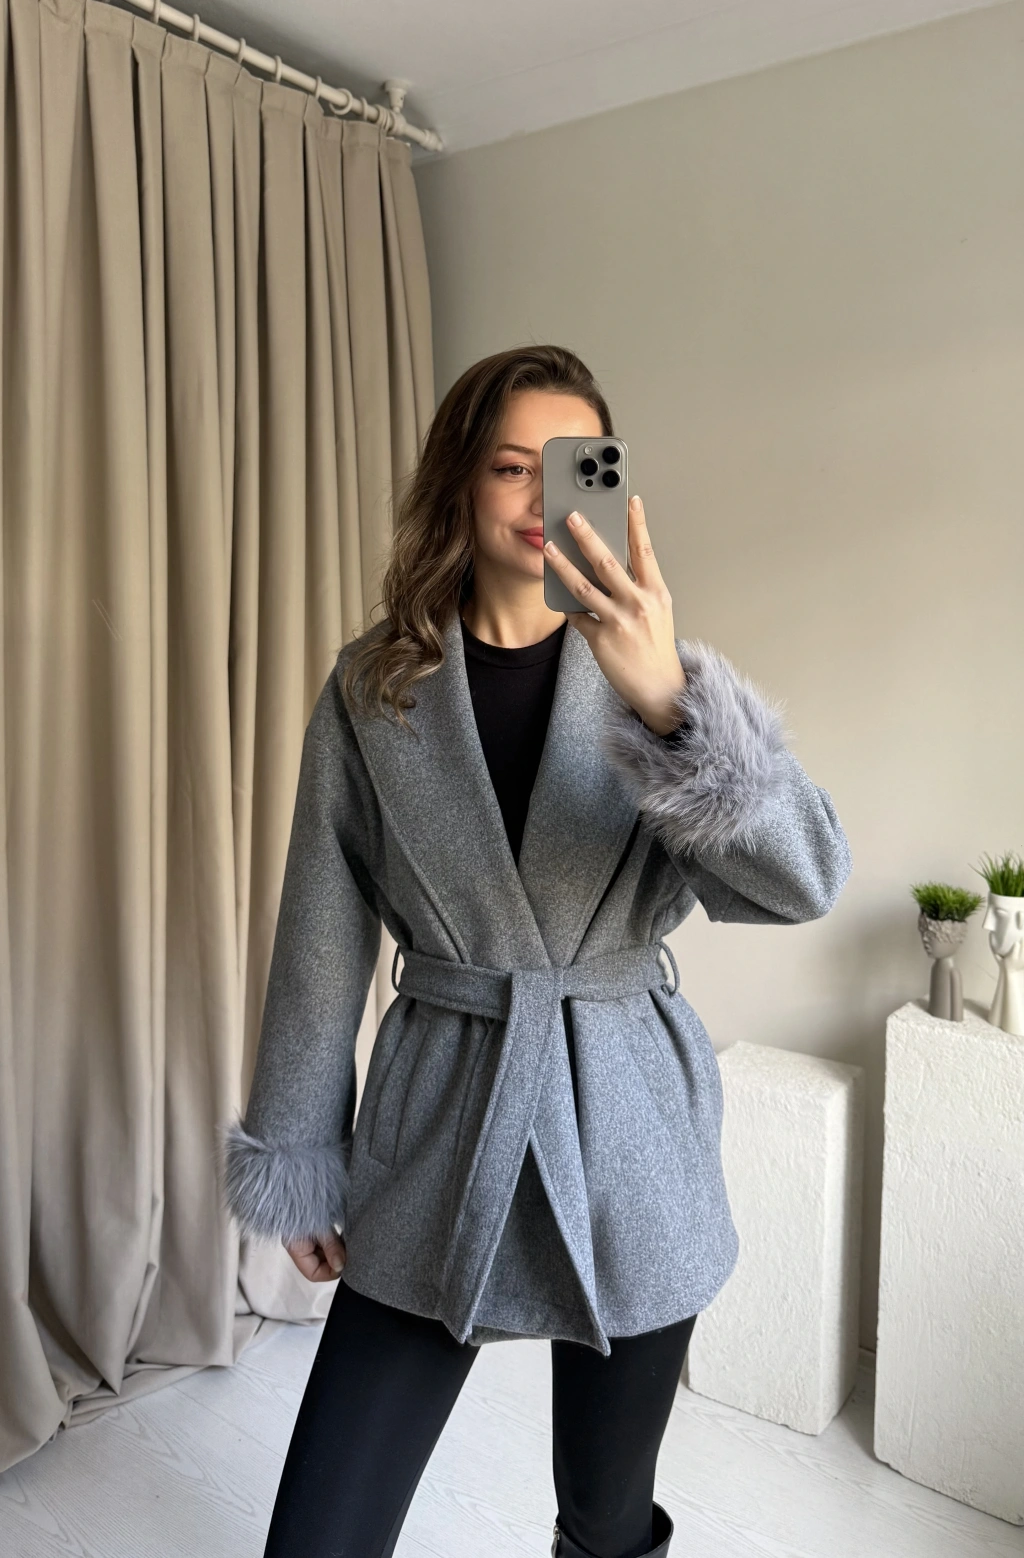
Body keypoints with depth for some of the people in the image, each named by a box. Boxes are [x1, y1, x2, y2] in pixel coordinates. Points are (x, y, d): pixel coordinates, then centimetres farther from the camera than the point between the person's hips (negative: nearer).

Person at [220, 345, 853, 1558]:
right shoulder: (372, 687, -2)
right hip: (435, 1131, 1)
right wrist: (295, 1160, 6)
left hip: (626, 1135, 0)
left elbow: (803, 882, -19)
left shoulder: (654, 670, -3)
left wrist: (665, 699, -35)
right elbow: (322, 937, 2)